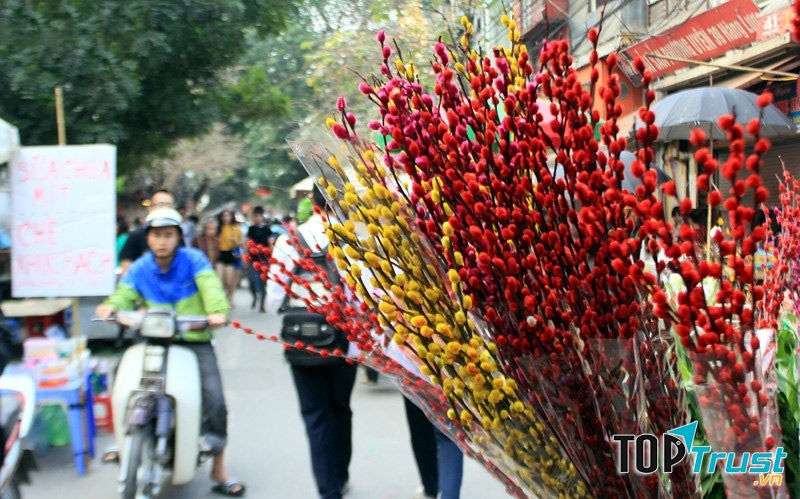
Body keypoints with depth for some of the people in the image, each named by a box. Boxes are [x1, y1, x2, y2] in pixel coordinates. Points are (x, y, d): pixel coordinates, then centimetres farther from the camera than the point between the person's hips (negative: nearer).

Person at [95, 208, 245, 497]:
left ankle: (219, 469, 6)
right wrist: (111, 306, -29)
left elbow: (209, 285, -19)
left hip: (194, 340, -2)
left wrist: (217, 311, -39)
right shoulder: (139, 269, 7)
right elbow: (125, 294, -5)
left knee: (214, 399, -10)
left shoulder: (193, 259, -3)